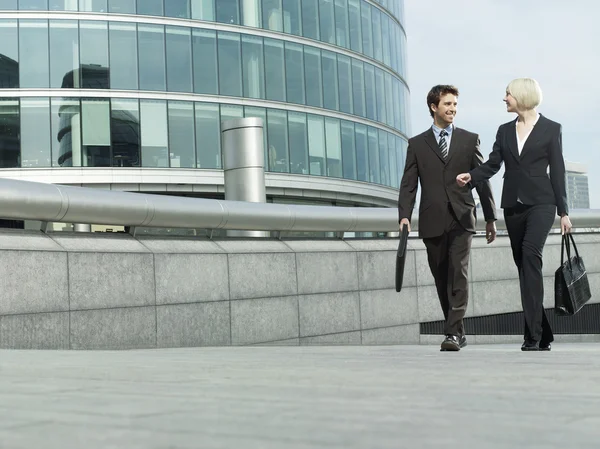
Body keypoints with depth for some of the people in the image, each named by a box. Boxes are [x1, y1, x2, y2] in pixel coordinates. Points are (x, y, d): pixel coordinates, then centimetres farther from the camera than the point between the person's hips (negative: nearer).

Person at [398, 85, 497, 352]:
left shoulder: (469, 140, 10)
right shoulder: (417, 144, 10)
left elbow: (482, 179, 10)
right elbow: (408, 184, 5)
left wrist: (490, 218, 8)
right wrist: (404, 215, -9)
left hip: (461, 219, -1)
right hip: (432, 222, 2)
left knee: (458, 274, -13)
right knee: (441, 280, 7)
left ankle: (453, 333, -15)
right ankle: (458, 332, 19)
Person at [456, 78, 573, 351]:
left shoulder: (551, 129, 1)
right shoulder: (505, 131, 13)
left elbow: (557, 171, 0)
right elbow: (493, 164, 7)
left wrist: (563, 212, -1)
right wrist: (471, 176, -14)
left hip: (540, 203, -5)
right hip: (513, 205, 5)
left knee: (530, 254, -25)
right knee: (524, 266, 5)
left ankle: (533, 334, -26)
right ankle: (543, 334, 15)